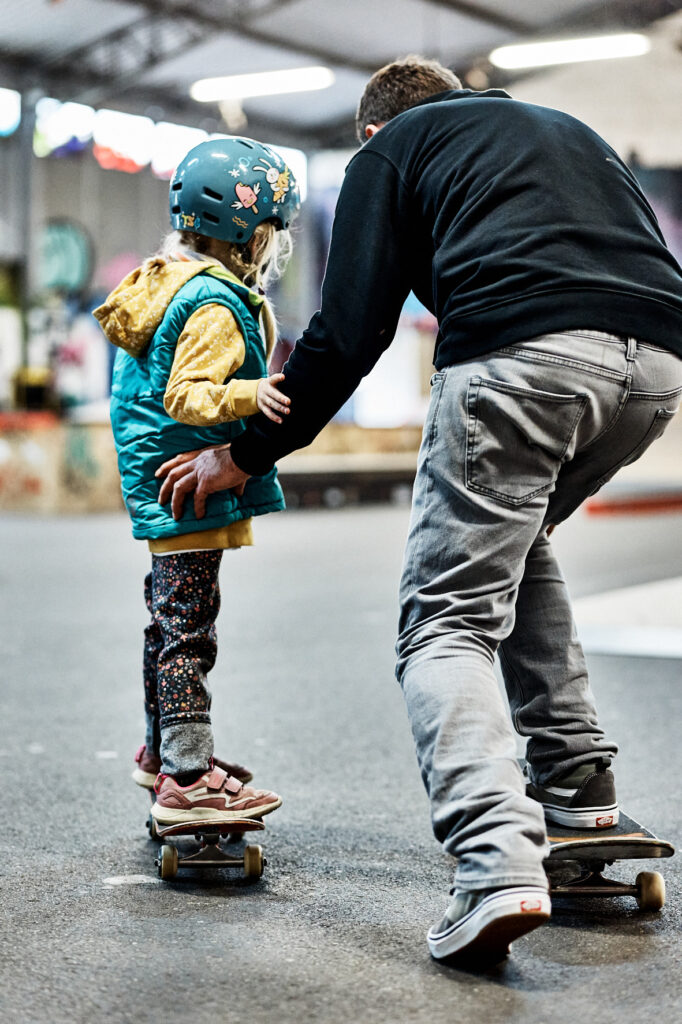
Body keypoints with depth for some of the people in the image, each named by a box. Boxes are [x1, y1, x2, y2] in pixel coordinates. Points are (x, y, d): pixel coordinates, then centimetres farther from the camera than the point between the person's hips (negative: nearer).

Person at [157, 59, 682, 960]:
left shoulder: (391, 149, 20)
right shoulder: (568, 129, 37)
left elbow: (348, 333, 11)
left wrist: (245, 455, 20)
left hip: (519, 353, -6)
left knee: (448, 620, -1)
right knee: (518, 542, 29)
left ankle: (497, 865, -22)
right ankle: (579, 785, 24)